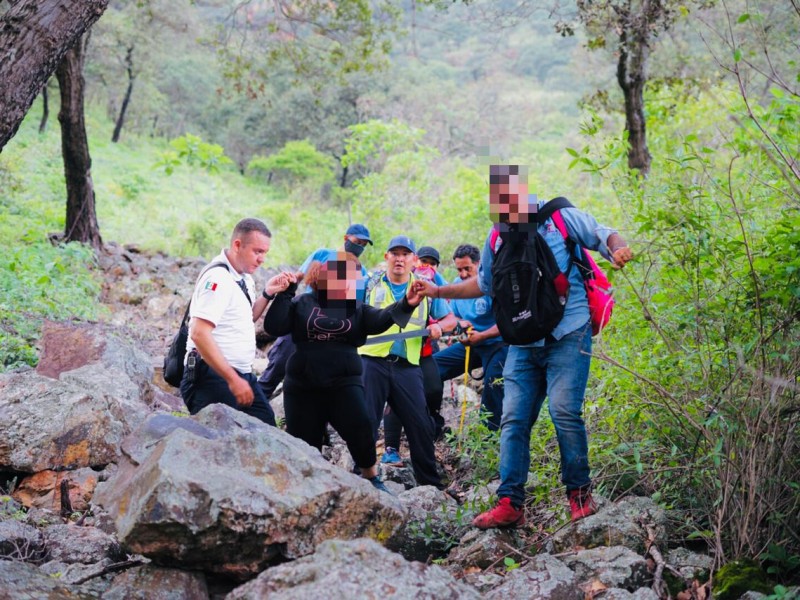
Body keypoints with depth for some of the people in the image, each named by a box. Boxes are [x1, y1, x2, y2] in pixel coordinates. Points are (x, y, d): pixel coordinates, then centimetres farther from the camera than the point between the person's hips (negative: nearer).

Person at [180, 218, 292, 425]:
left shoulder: (243, 278, 12)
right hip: (213, 376, -9)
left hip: (241, 374, 9)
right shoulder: (218, 278, -17)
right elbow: (199, 334, -25)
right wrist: (233, 379, -25)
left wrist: (266, 294, 8)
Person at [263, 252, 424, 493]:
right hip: (303, 385, 0)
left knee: (360, 428, -17)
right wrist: (285, 294, -12)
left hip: (344, 382, 0)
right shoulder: (302, 303, 3)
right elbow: (273, 326, -5)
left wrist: (405, 304, -32)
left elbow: (380, 320, -13)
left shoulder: (356, 307, 6)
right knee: (303, 442, 6)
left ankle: (371, 478, 4)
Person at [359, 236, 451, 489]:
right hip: (372, 361, -1)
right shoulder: (370, 285, 11)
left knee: (421, 424, 0)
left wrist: (439, 326, -6)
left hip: (407, 365, 1)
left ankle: (430, 483, 12)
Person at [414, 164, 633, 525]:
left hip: (568, 336, -5)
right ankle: (509, 504, 1)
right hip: (523, 343, 5)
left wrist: (617, 250, -19)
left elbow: (605, 236, 4)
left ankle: (580, 492, 4)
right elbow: (483, 284, 25)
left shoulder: (562, 218, -3)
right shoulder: (496, 241, 11)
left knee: (564, 411, -14)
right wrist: (439, 292, 18)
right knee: (513, 420, -1)